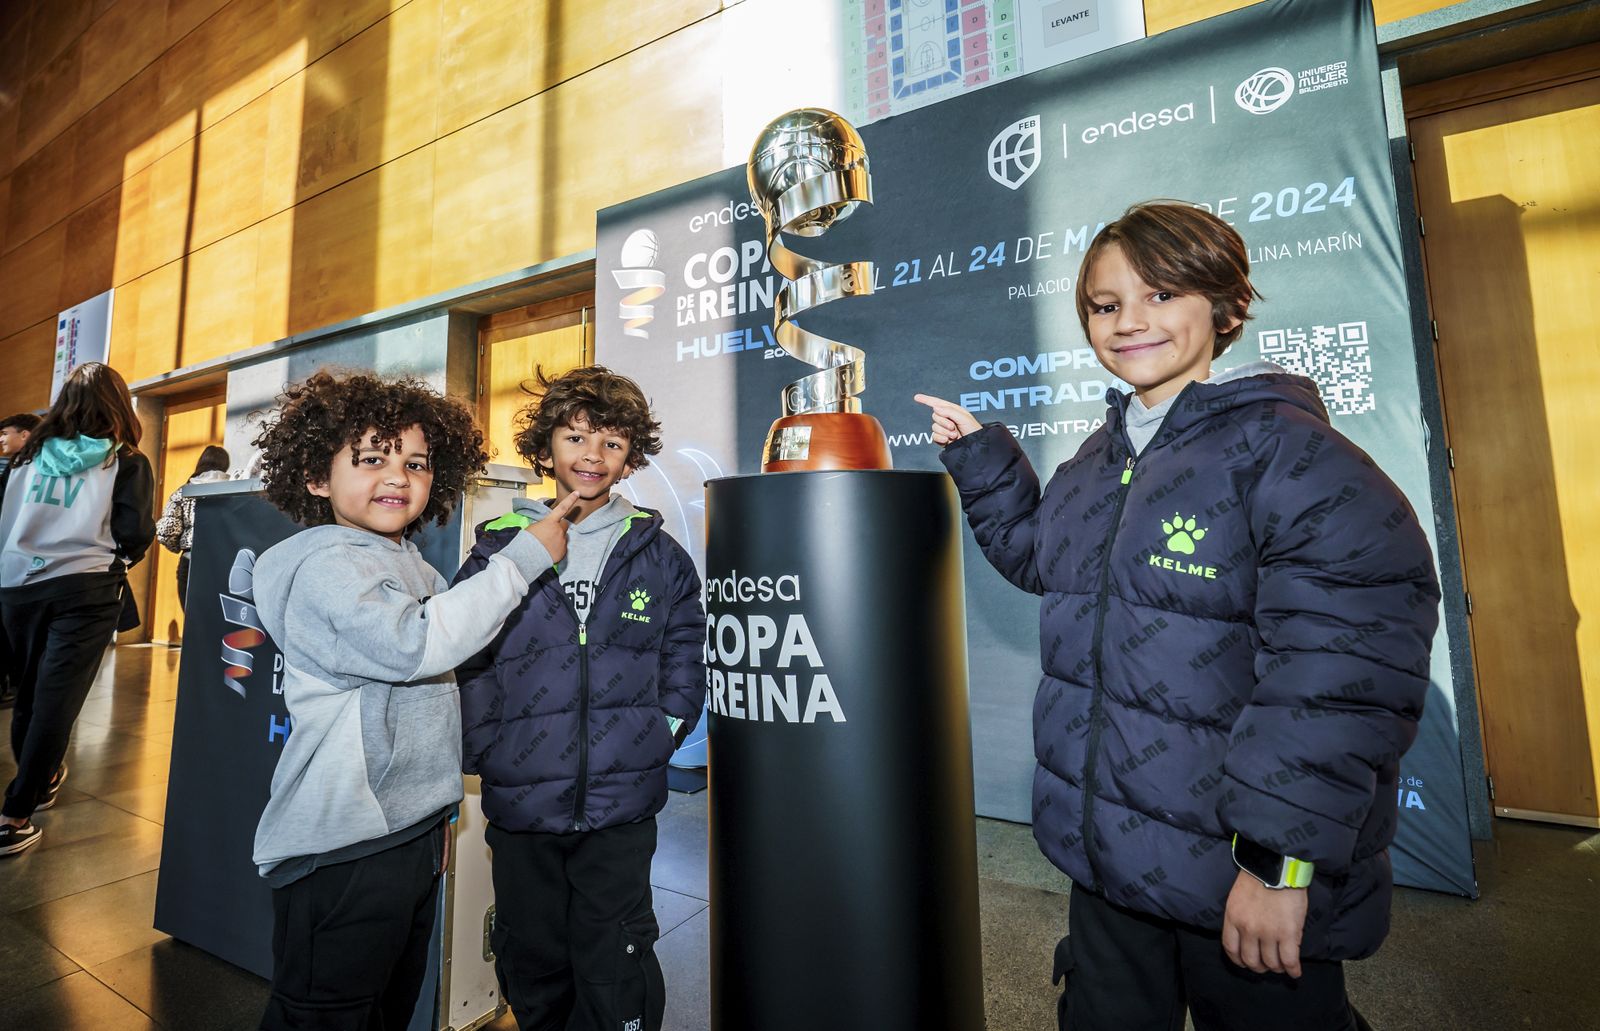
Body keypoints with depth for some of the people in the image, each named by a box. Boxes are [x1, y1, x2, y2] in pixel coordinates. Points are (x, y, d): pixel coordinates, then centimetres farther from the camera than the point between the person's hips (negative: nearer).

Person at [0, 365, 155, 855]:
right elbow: (136, 533, -11)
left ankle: (41, 778, 36)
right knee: (55, 700, -1)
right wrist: (118, 559, 10)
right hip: (86, 590, -5)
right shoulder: (126, 461, -5)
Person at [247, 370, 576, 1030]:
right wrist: (525, 557, -27)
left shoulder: (413, 568, 12)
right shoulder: (328, 566, -16)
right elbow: (416, 643, -33)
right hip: (343, 851, -9)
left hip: (410, 835, 9)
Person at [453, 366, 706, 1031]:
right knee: (531, 965, 21)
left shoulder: (657, 556, 0)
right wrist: (488, 750, -5)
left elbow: (688, 655, 5)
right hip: (519, 802, 2)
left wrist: (659, 735, -2)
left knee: (615, 976, 9)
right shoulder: (499, 549, -1)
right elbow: (462, 661, 1)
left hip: (622, 806, -1)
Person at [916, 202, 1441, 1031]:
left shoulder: (1284, 449, -17)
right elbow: (1038, 554, 21)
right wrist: (980, 457, 12)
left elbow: (1344, 674, -23)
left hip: (1248, 878, -6)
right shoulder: (1097, 462, 6)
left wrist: (1284, 860, -23)